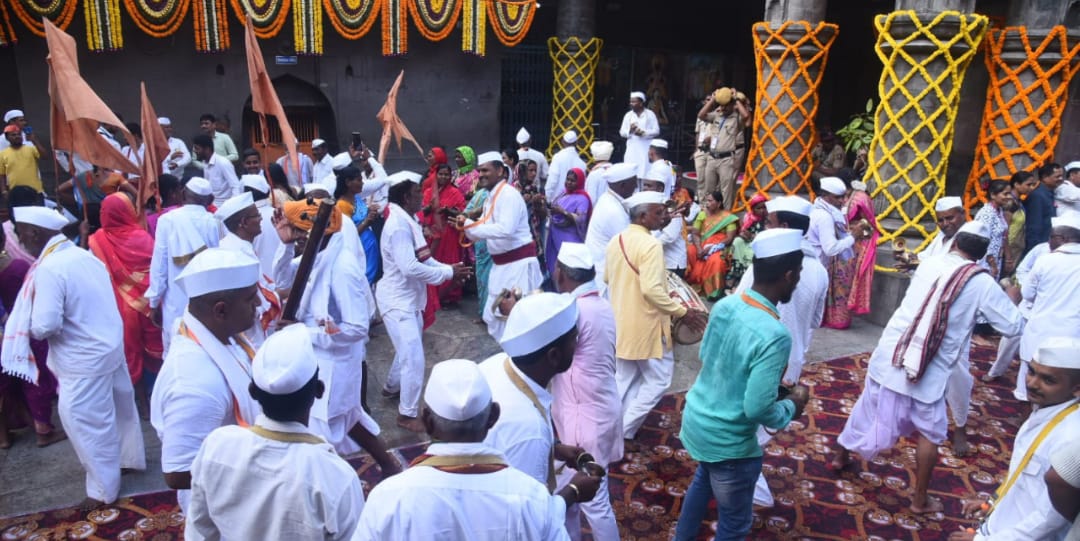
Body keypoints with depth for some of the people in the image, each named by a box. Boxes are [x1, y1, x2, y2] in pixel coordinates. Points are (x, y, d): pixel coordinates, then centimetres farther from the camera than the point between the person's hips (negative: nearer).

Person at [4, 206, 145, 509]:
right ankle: (131, 458, 42)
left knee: (84, 422, 5)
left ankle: (103, 490, 17)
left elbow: (46, 325, -24)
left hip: (84, 359, -9)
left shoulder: (48, 268, -22)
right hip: (111, 345, 9)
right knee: (119, 406, 23)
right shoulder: (83, 255, 3)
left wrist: (26, 326, -3)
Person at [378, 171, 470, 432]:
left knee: (408, 351, 25)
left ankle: (392, 387, 48)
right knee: (414, 358, -6)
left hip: (409, 298, 10)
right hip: (397, 300, -10)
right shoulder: (399, 224, -24)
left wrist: (449, 268, -5)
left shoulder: (409, 221, 7)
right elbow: (410, 267, -30)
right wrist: (448, 273, -23)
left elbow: (423, 258, 10)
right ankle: (408, 414, 8)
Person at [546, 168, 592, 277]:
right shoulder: (564, 194, 12)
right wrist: (551, 209, 1)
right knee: (555, 268, 12)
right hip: (556, 237, 8)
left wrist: (563, 212, -24)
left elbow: (580, 220, -20)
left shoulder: (582, 198, -11)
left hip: (570, 240, -8)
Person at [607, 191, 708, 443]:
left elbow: (608, 278, 16)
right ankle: (624, 429, 7)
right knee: (658, 379, 8)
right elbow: (652, 289, -28)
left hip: (621, 322, 8)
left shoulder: (616, 241, 5)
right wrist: (682, 312, -19)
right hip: (645, 325, -8)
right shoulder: (650, 244, -21)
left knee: (624, 380, 19)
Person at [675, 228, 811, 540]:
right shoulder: (774, 335, -29)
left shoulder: (724, 305, -7)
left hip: (695, 419, 8)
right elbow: (757, 409, -27)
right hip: (727, 440, -8)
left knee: (703, 481, 35)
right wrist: (792, 405, -7)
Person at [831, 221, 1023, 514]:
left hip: (888, 356, 4)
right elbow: (1013, 326, 1)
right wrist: (1009, 299, 19)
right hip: (927, 375, -4)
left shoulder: (929, 263, 5)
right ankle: (920, 500, 26)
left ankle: (841, 455, 44)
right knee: (929, 434, 16)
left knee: (868, 407, 24)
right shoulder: (982, 283, -6)